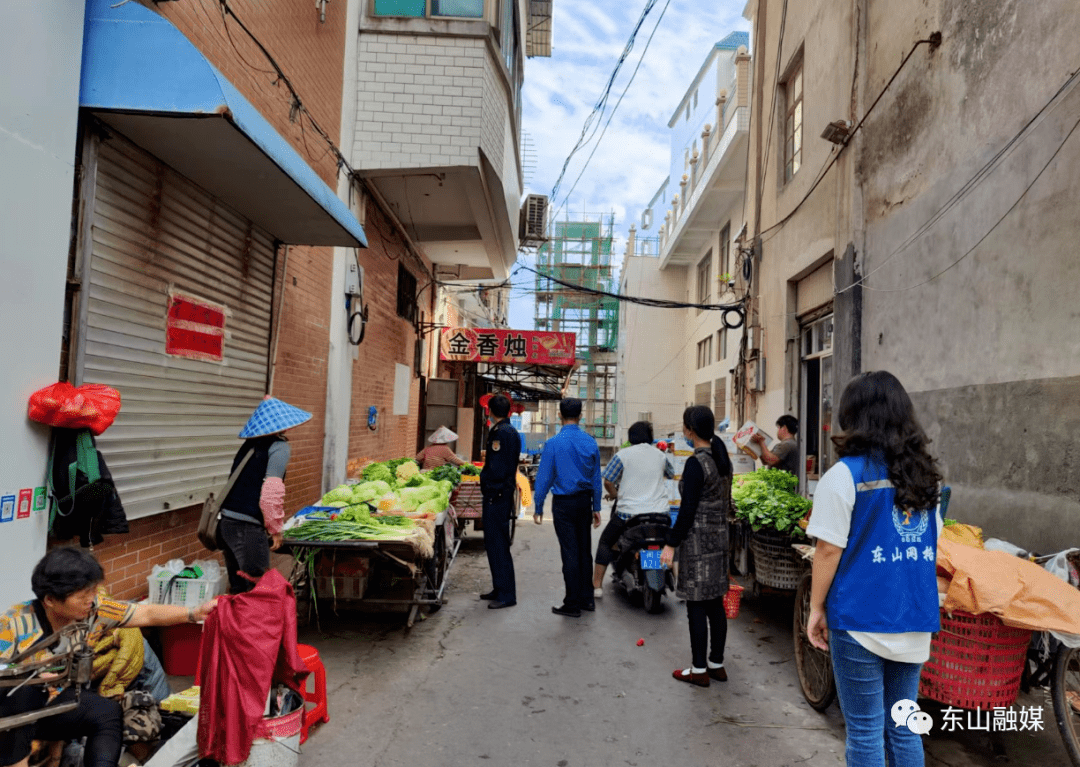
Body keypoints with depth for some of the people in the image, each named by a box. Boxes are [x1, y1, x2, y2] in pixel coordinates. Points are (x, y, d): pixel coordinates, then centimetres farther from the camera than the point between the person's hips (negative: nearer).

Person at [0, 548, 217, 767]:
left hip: (51, 701, 4)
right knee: (23, 690, -37)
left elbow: (148, 614, -10)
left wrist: (194, 613, -20)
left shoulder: (94, 609, -12)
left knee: (107, 712, -19)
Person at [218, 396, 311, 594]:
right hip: (248, 527, -8)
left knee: (237, 587, 16)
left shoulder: (249, 444, 15)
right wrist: (275, 529, -6)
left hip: (226, 523, 8)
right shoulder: (279, 447, -8)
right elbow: (271, 491, -18)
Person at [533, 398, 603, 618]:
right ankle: (587, 599, 22)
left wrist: (538, 507, 1)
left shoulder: (554, 443, -10)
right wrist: (596, 507, 14)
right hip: (585, 500, 4)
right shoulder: (591, 442, 2)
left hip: (564, 503, -4)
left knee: (570, 552, 0)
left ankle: (573, 604, 7)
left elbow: (544, 477, -8)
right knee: (585, 550, 13)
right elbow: (597, 477, 6)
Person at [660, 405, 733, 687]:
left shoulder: (696, 463, -17)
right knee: (715, 603, 15)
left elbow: (688, 509, -19)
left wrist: (671, 543, -14)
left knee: (696, 605, 1)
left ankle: (699, 670, 10)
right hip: (719, 536, 9)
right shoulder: (722, 459, 9)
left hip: (698, 540, -9)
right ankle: (717, 664, 24)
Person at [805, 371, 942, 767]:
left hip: (861, 621, -6)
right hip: (915, 620, 6)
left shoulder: (845, 474, -12)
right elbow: (930, 543, 15)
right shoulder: (923, 473, 8)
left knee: (865, 733, 6)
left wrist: (817, 608, -1)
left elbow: (829, 550, -12)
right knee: (902, 727, 18)